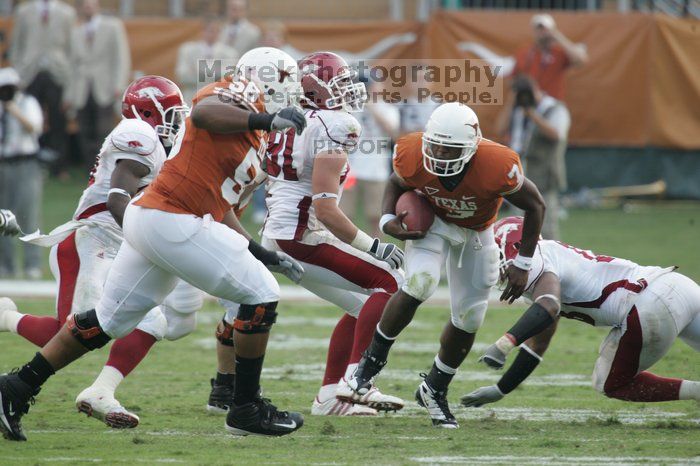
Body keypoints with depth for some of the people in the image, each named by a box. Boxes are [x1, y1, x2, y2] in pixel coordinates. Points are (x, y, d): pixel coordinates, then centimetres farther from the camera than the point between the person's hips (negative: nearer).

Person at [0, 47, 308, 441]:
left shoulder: (248, 131, 23)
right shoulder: (233, 99, -5)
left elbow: (217, 205, 26)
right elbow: (202, 114, -30)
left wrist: (263, 254, 26)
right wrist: (266, 119, -35)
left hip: (146, 218, 10)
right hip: (173, 223, -10)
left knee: (107, 321, 17)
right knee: (262, 296, -3)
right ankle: (247, 409, 3)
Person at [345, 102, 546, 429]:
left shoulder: (497, 167, -37)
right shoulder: (413, 156, -30)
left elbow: (535, 206, -19)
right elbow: (397, 184, -3)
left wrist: (522, 265, -16)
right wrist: (387, 220, -23)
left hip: (476, 235, 1)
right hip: (433, 222, -1)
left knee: (469, 319, 3)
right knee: (419, 283, -28)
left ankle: (434, 390, 26)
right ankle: (372, 360, -10)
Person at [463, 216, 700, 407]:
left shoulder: (538, 262, -5)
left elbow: (547, 309, -28)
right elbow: (537, 344, 32)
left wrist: (505, 343, -38)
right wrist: (499, 390, 34)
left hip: (653, 305, -9)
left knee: (611, 384, 6)